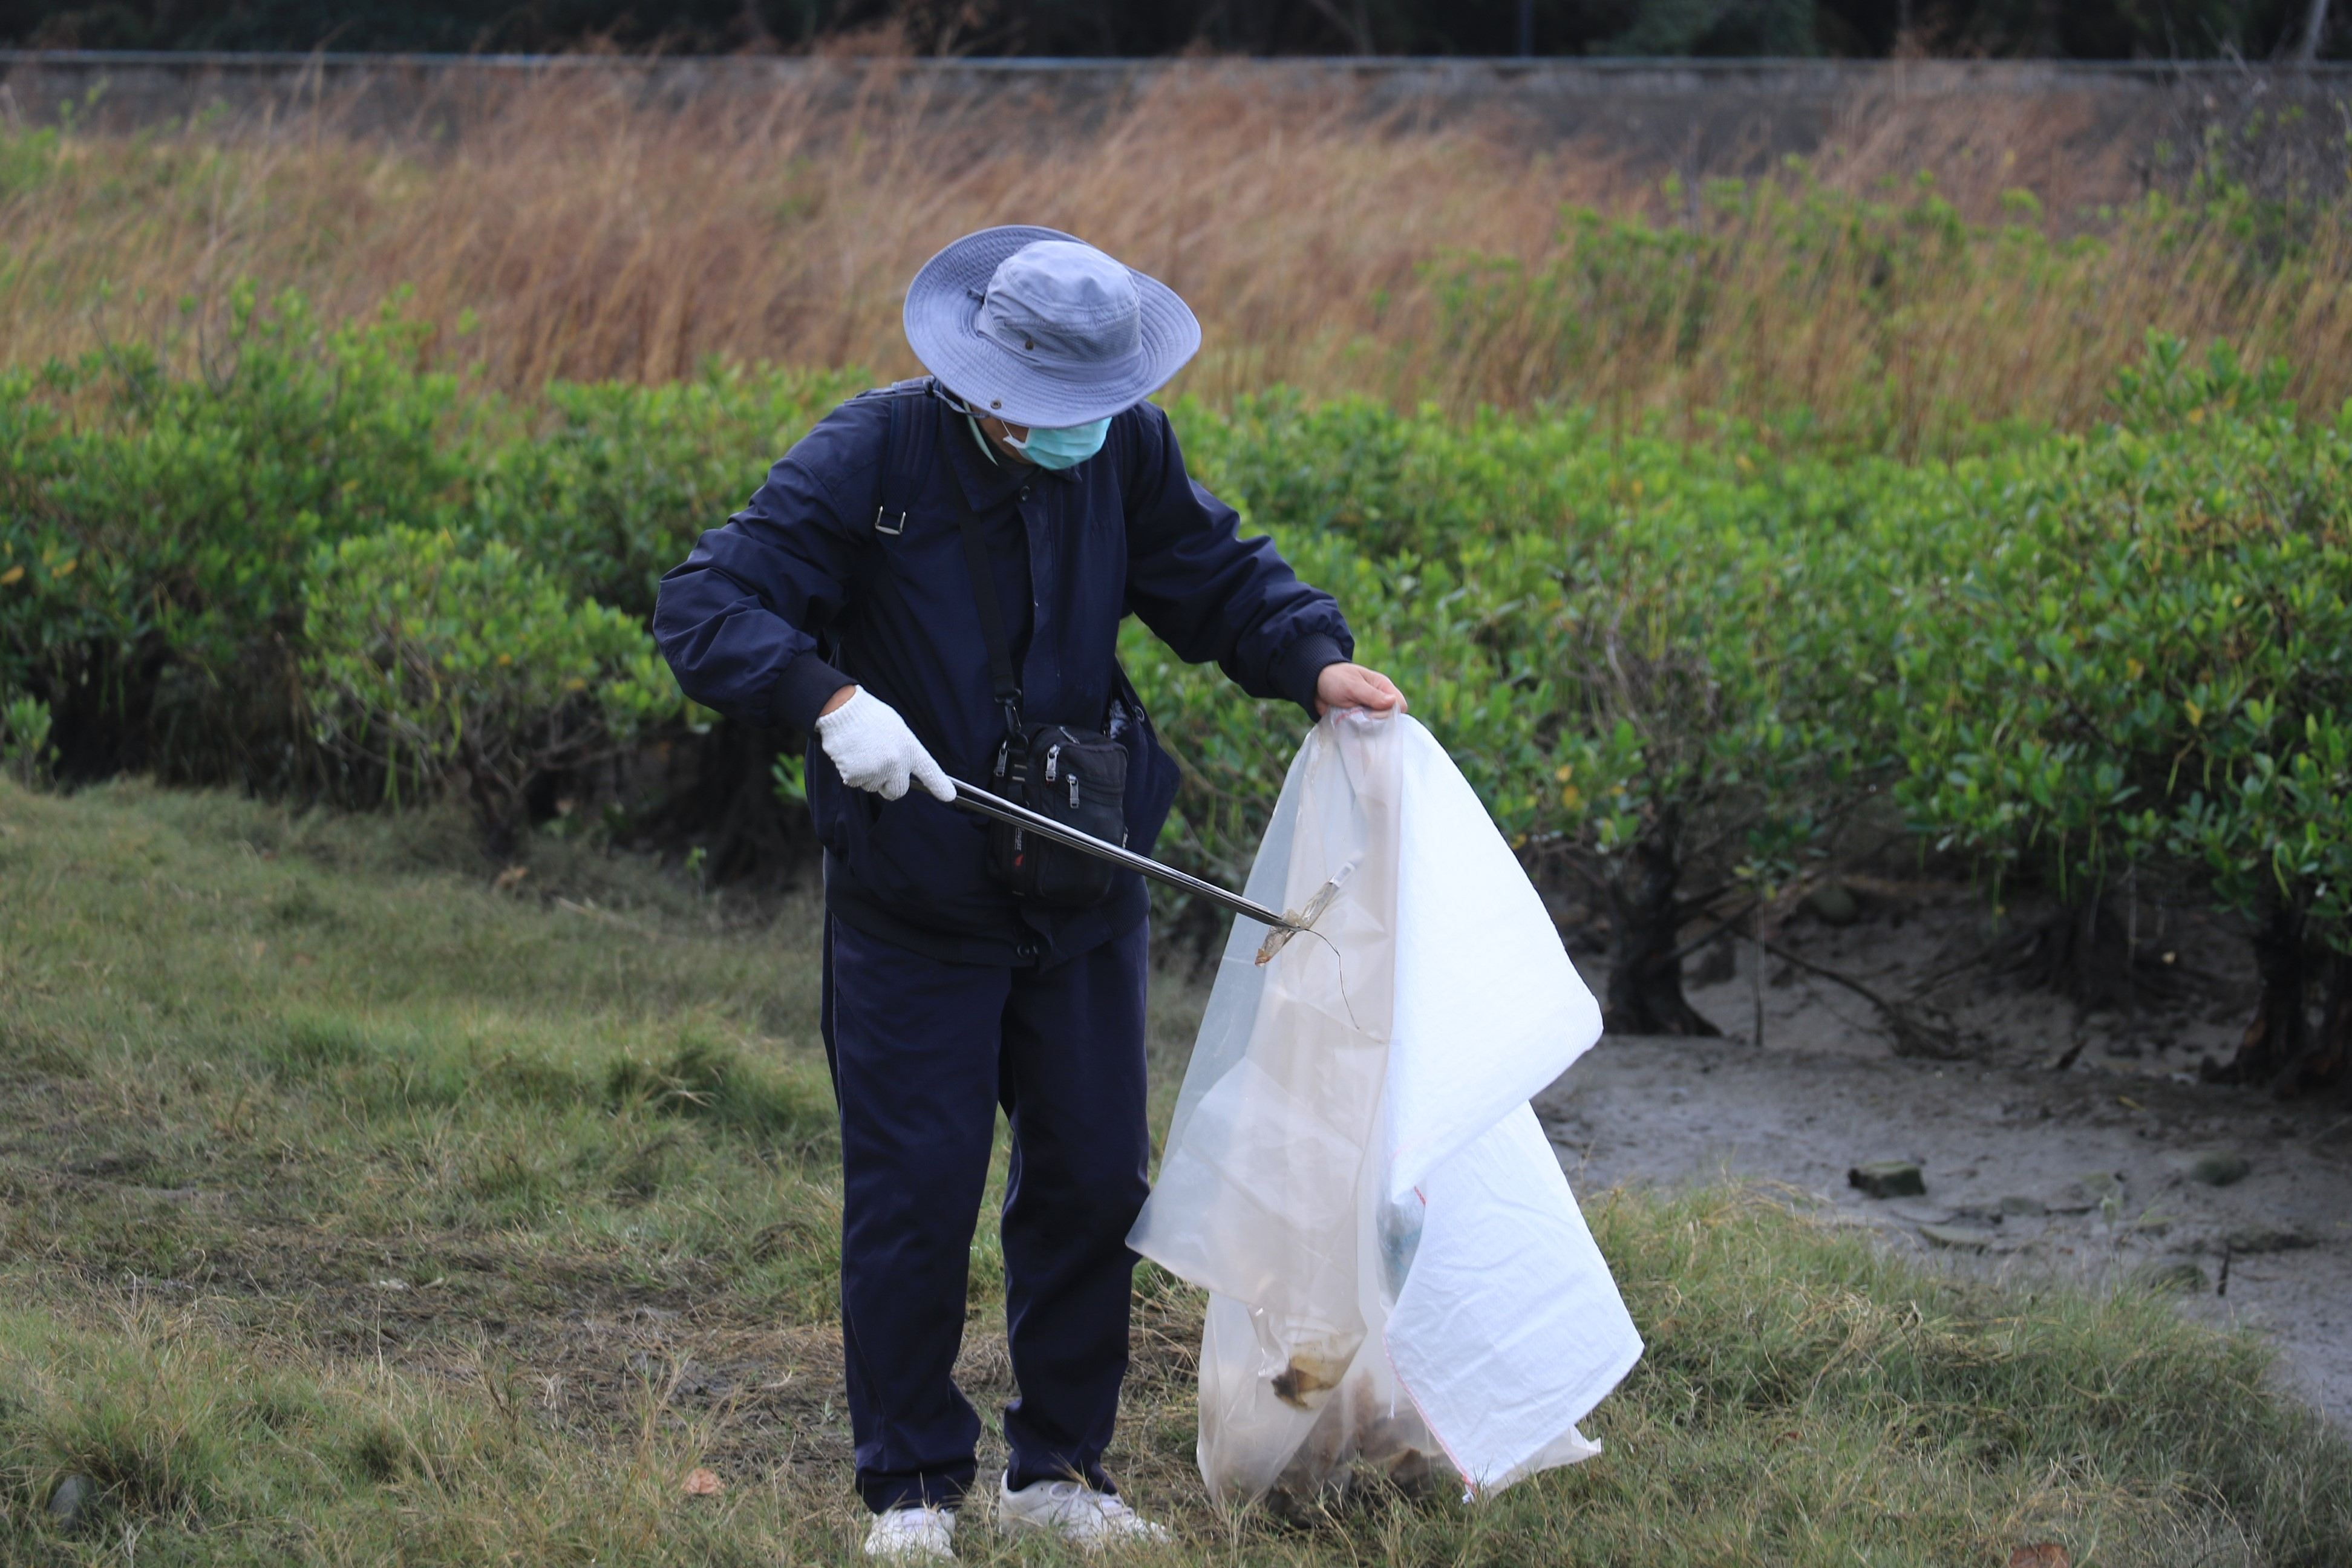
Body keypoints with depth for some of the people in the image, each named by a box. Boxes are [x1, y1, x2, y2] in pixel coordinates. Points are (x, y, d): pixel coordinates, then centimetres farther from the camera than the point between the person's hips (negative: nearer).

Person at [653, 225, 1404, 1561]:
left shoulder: (1125, 448, -5)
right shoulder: (869, 459, -17)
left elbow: (1220, 574, 8)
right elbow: (705, 609, -20)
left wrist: (1315, 659, -12)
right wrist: (831, 699, -36)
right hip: (916, 907, -4)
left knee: (1093, 1178, 9)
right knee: (916, 1190, -1)